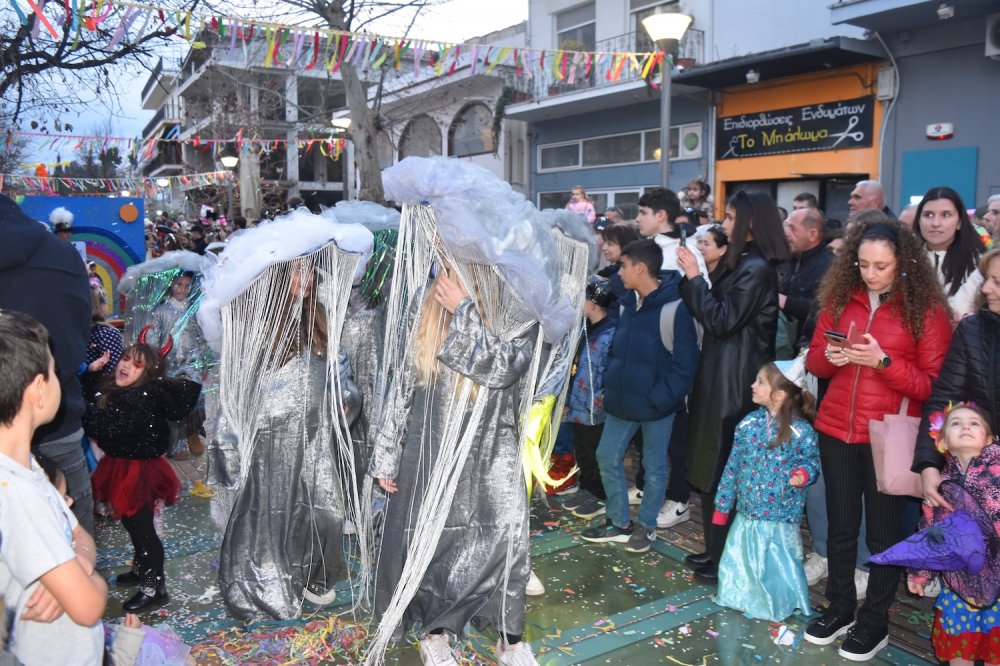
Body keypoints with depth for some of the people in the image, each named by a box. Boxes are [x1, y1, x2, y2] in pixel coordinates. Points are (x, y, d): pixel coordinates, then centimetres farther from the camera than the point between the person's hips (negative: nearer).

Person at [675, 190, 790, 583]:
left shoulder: (756, 269, -17)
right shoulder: (742, 263, 13)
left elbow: (721, 320, -20)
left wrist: (694, 277, -16)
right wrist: (695, 279, 5)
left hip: (734, 383, -10)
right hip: (723, 376, 10)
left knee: (723, 470, 0)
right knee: (715, 466, 16)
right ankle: (717, 549, 28)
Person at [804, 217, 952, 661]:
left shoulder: (927, 309, -8)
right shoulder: (840, 297, 3)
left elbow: (931, 385, -9)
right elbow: (813, 361, 9)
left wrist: (883, 361, -22)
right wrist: (830, 357, -13)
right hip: (836, 429, 4)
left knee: (882, 532, 9)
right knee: (840, 526, 14)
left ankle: (875, 621, 26)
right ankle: (840, 609, 31)